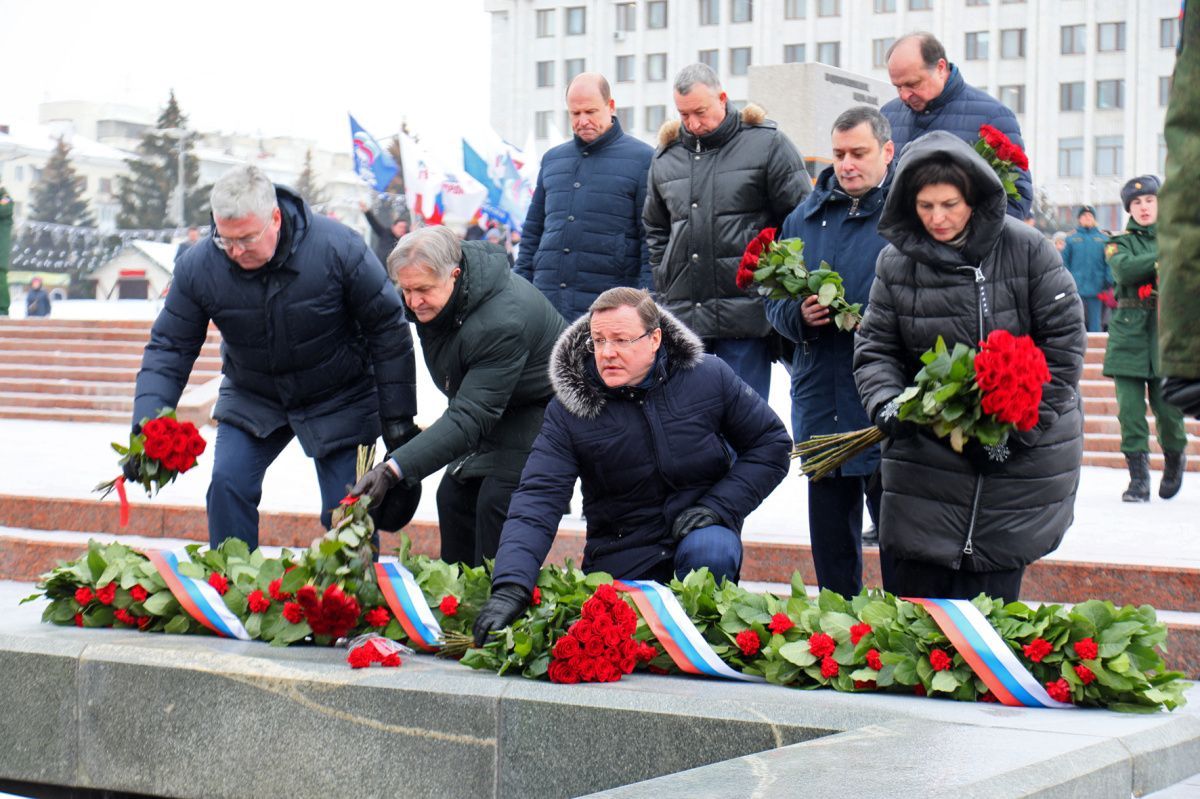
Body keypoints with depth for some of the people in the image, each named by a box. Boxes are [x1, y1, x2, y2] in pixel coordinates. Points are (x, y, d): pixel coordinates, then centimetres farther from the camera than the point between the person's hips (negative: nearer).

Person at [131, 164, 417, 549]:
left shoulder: (337, 247, -25)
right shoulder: (198, 266, -18)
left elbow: (388, 329, -14)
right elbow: (169, 348, -9)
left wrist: (397, 418, -11)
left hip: (339, 401, -2)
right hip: (251, 399, 2)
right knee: (227, 485, -14)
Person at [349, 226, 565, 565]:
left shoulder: (500, 324, -37)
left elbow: (469, 420, -40)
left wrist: (394, 469, -47)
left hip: (540, 407, -9)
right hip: (494, 410, 9)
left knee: (497, 500, -22)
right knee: (454, 495, 3)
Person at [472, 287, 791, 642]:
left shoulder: (709, 377, -7)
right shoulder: (568, 409, -10)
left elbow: (771, 443, 3)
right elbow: (538, 498, -18)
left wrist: (720, 506, -12)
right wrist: (510, 587, -34)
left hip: (698, 531, 0)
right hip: (619, 556, 1)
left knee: (709, 554, -33)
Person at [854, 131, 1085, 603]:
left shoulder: (1025, 250, -5)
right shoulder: (896, 262, 2)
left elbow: (1065, 341, -4)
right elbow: (875, 349, 5)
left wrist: (1021, 426, -10)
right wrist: (886, 405, -15)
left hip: (1024, 455, -2)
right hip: (925, 453, 2)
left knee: (990, 595, -2)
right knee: (913, 591, 1)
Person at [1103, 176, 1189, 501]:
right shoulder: (1120, 243, 10)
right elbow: (1124, 270, -11)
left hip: (1166, 329, 0)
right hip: (1129, 330, 0)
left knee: (1167, 407, -3)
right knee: (1130, 409, -6)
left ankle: (1174, 458, 27)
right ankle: (1138, 478, 1)